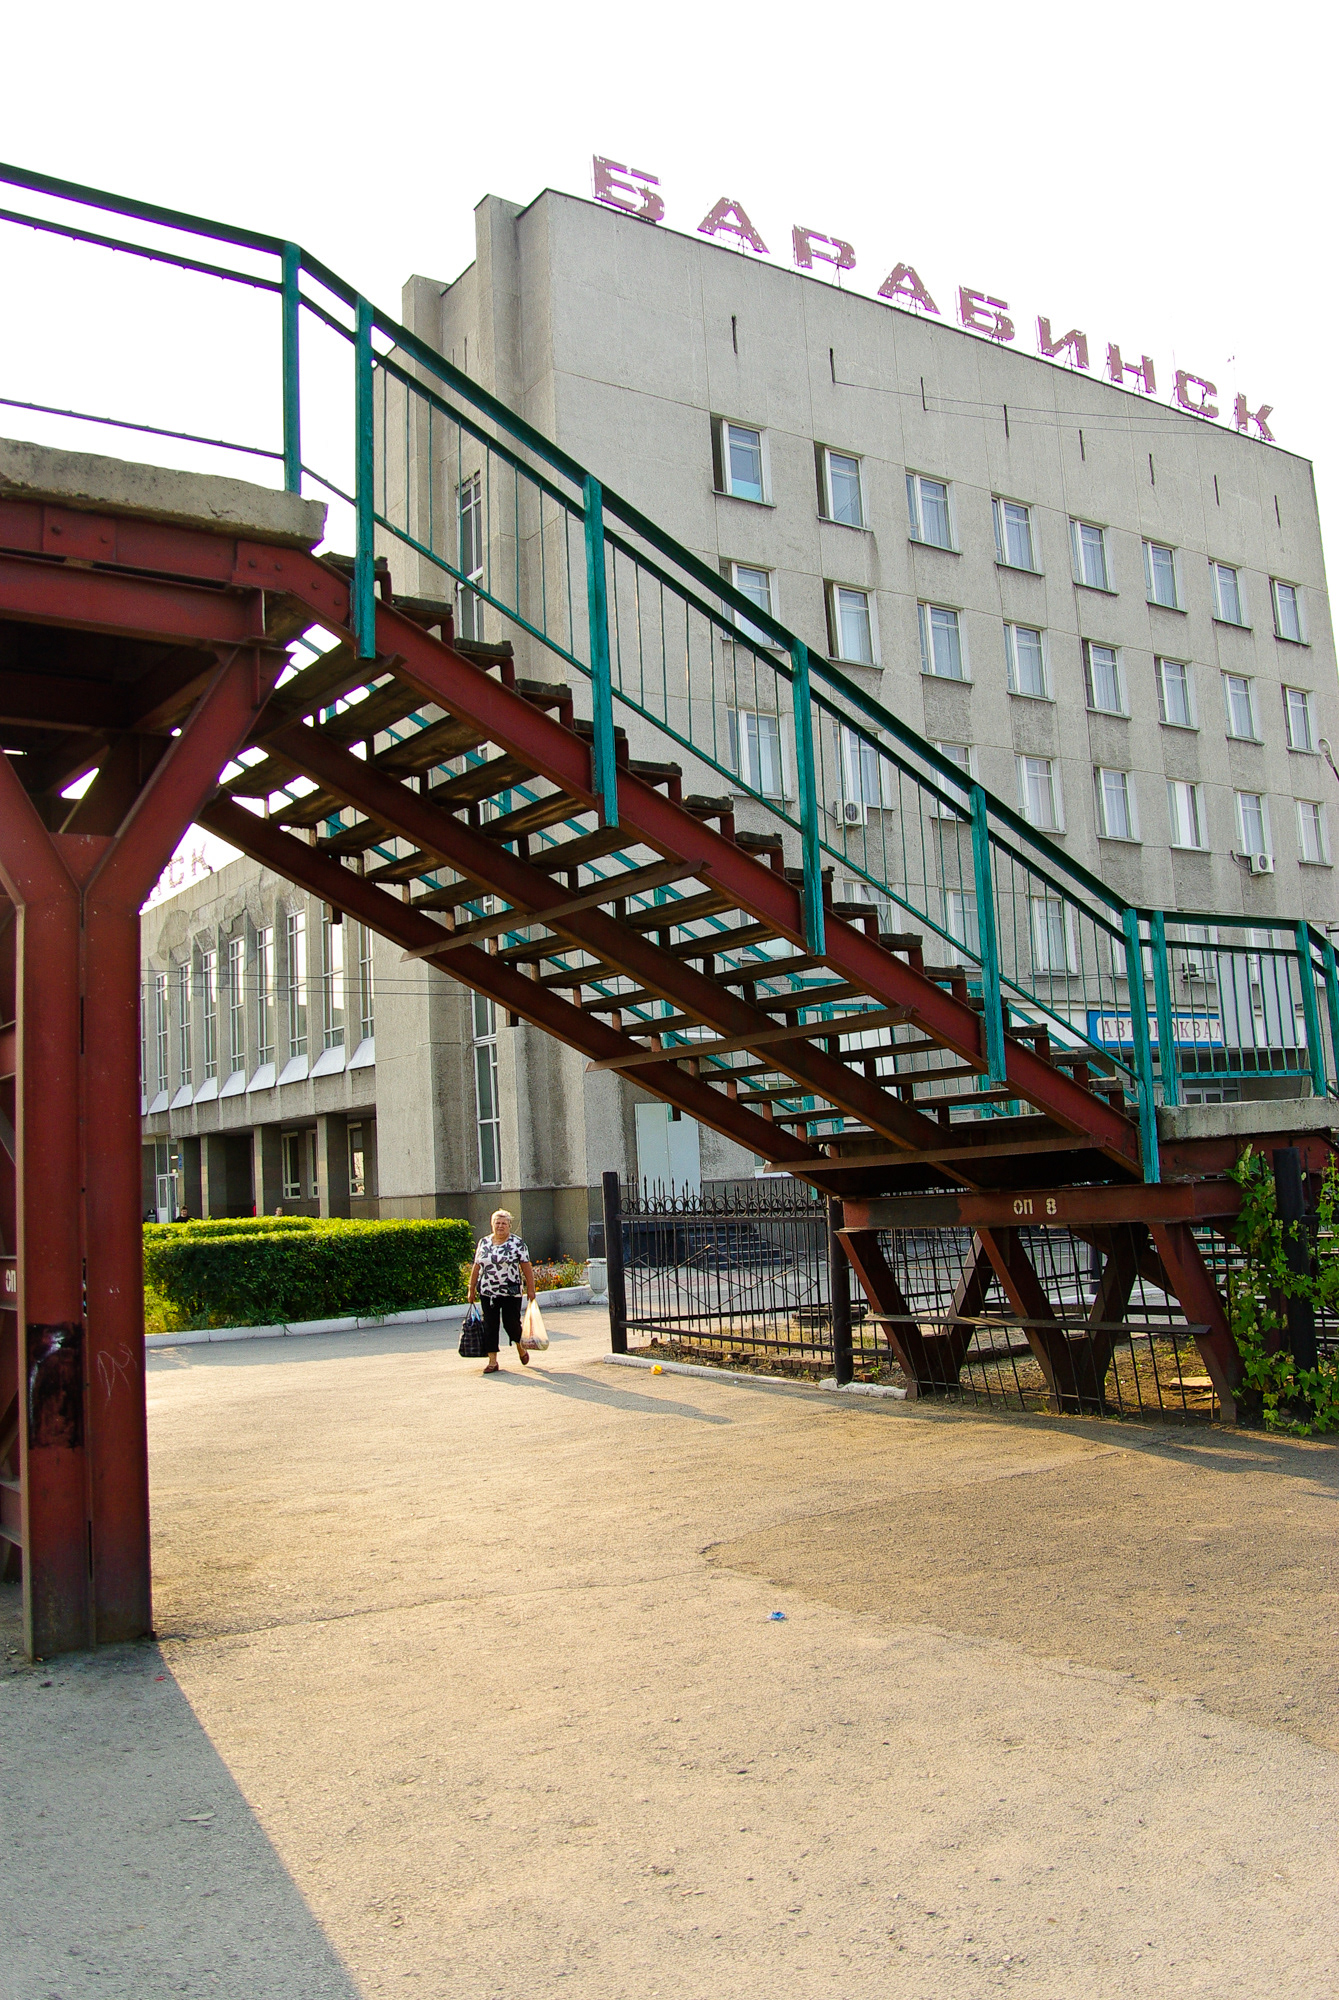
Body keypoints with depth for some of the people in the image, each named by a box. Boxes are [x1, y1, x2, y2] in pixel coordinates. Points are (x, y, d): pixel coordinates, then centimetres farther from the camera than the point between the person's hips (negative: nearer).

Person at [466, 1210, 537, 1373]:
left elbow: (526, 1267, -3)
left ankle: (520, 1348, 30)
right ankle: (492, 1361, 7)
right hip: (487, 1293, 3)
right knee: (490, 1326, 1)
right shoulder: (484, 1242, 8)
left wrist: (530, 1289, -7)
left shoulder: (517, 1243, -2)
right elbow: (476, 1266, 12)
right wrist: (471, 1288, 10)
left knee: (511, 1323, 0)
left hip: (511, 1293, -3)